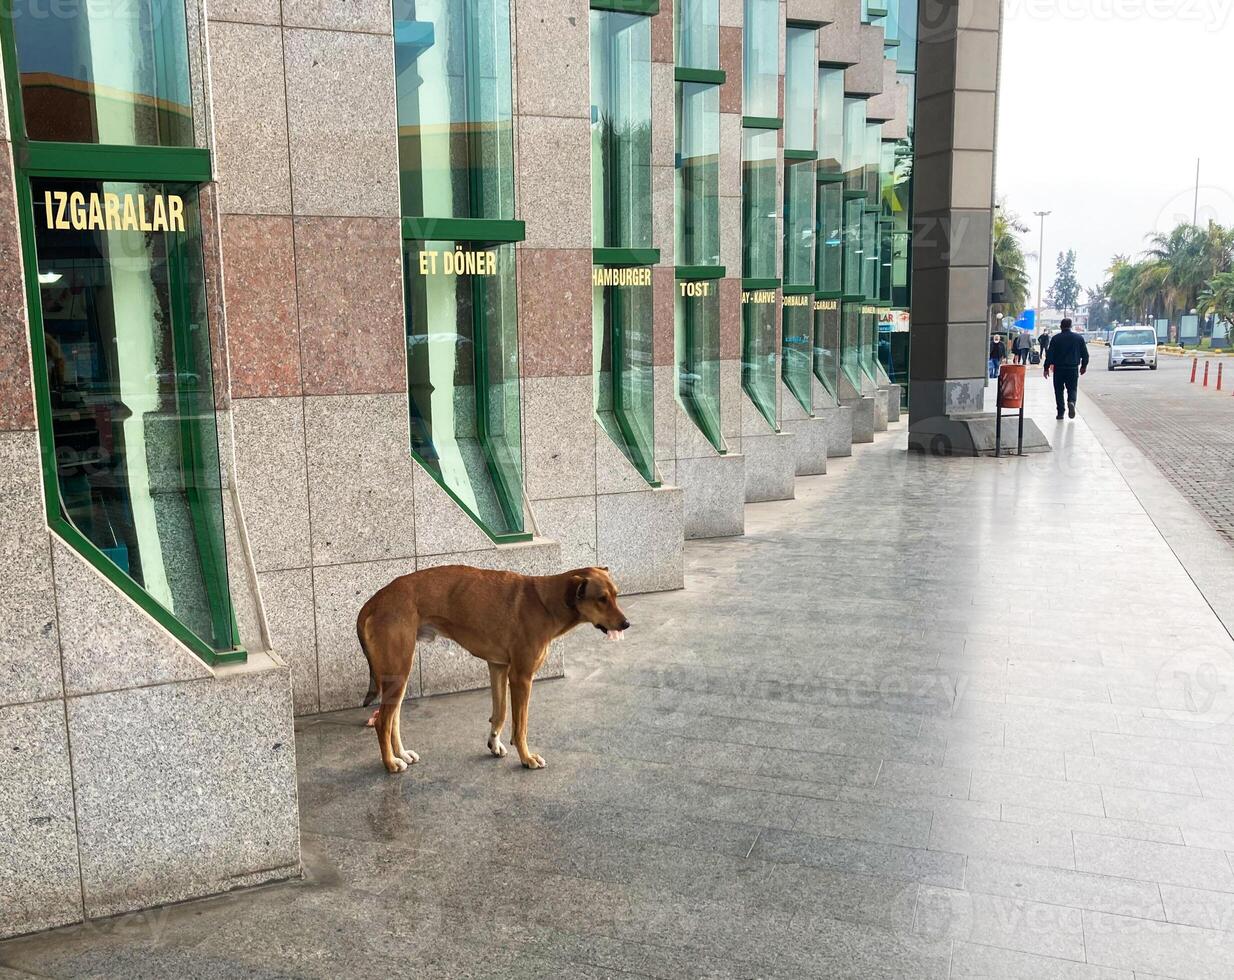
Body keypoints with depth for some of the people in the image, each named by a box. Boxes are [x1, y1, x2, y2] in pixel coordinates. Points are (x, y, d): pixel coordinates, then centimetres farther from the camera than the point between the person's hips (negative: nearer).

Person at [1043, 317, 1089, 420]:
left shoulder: (1056, 338, -3)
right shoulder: (1079, 338, 4)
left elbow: (1050, 354, -6)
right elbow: (1085, 354, 7)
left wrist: (1046, 368, 0)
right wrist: (1084, 366, 20)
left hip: (1059, 369, -1)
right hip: (1073, 369, 1)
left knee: (1059, 390, 8)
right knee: (1072, 388, 11)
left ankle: (1060, 412, 5)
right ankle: (1071, 402, -20)